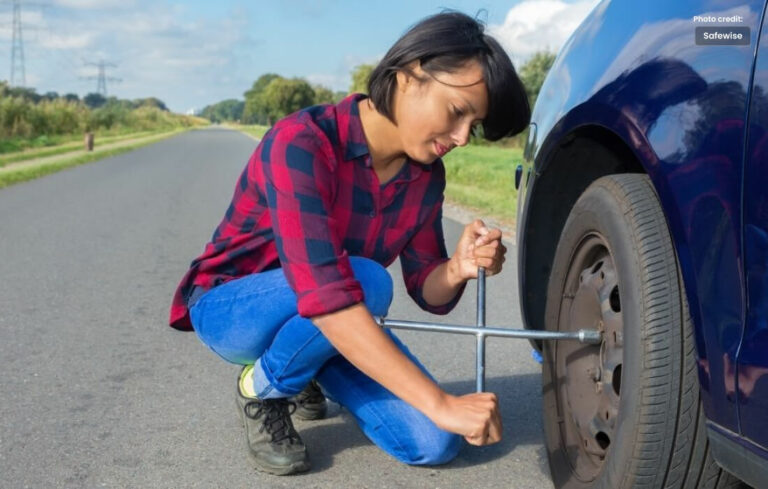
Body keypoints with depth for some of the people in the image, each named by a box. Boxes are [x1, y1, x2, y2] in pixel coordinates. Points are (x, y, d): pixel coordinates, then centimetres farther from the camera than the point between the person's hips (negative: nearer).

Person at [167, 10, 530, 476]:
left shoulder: (426, 174, -8)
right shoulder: (302, 142, -31)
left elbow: (428, 292, -1)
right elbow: (325, 293, -41)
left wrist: (456, 269, -27)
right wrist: (439, 404, -44)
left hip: (329, 324, 6)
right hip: (229, 309, -6)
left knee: (433, 443, -12)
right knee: (367, 280, -35)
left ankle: (303, 374, 14)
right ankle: (263, 388, -6)